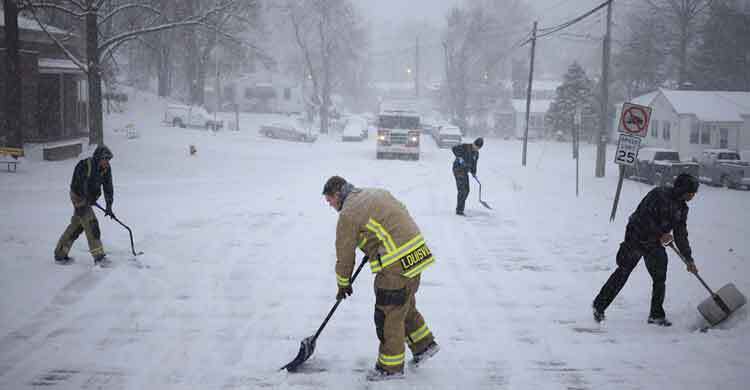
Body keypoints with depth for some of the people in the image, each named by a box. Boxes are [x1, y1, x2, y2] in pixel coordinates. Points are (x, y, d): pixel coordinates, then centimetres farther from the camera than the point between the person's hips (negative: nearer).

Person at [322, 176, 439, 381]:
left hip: (397, 266, -9)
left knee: (389, 315, 4)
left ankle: (391, 367, 15)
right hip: (417, 255, 9)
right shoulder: (377, 193, 15)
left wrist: (343, 284, 14)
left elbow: (345, 255, -3)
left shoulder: (348, 214, -9)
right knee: (405, 306, 25)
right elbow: (402, 210, 25)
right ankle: (424, 345, 35)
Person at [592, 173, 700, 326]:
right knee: (623, 273, -2)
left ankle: (657, 315, 15)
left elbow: (681, 235, 12)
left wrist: (689, 259, 12)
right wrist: (660, 234, -20)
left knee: (660, 279, 2)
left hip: (654, 244, 7)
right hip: (636, 238, -7)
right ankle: (599, 306, 9)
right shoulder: (659, 194, -18)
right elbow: (644, 217, -24)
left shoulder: (681, 208, 5)